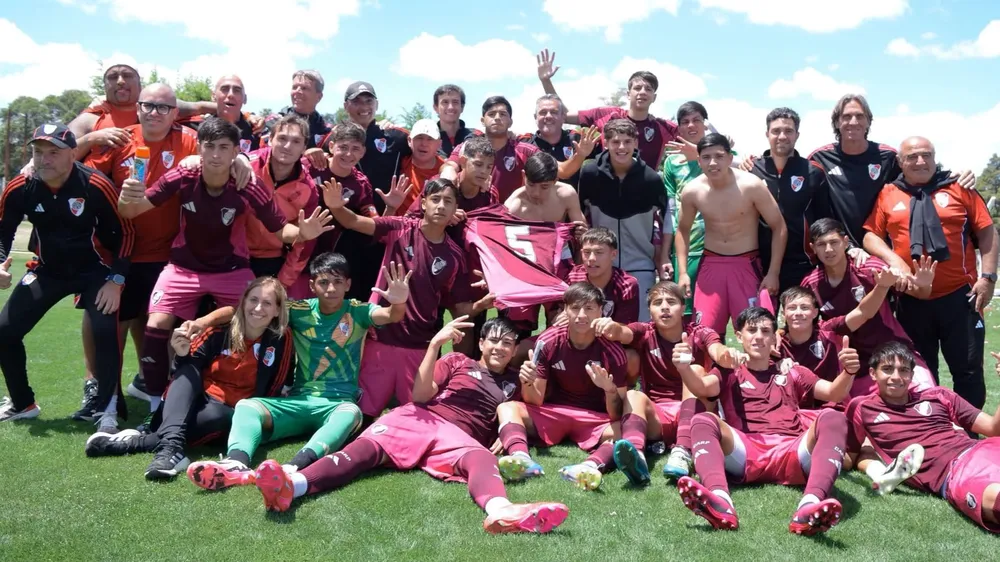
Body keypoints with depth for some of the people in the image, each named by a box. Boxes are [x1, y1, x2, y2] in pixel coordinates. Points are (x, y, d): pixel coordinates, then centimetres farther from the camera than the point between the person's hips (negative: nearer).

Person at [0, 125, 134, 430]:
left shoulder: (95, 185, -23)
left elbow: (125, 232, -13)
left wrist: (116, 279, -18)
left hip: (93, 270, -4)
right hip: (46, 271, 4)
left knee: (106, 330, -25)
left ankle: (106, 409, -6)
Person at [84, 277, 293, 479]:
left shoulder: (281, 341, -9)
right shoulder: (221, 330, -8)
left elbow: (271, 391, 3)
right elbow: (186, 370, -2)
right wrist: (183, 354, -24)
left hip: (229, 412, -2)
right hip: (192, 404, 2)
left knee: (218, 416, -36)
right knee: (188, 369, -26)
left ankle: (135, 442, -33)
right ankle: (171, 445, -46)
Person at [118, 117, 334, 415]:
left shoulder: (249, 189, -22)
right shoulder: (181, 178, -19)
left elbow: (280, 228, -11)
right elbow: (132, 211, -14)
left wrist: (302, 233, -34)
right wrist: (126, 199, -39)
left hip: (232, 269, 0)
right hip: (184, 266, 1)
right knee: (155, 327, -15)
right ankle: (156, 406, 4)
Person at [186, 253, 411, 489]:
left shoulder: (358, 312, 1)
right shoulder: (299, 311, 6)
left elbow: (389, 316, -18)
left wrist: (399, 303, -43)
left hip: (338, 403, -3)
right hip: (298, 400, 3)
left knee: (351, 413, -37)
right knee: (246, 405, -20)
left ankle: (292, 470, -61)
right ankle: (235, 464, -50)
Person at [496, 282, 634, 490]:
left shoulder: (612, 351, -13)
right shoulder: (548, 341, -9)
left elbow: (618, 415, -14)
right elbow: (535, 402, -7)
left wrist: (610, 389, -35)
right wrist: (528, 383, -30)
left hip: (595, 420, -1)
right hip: (553, 413, 2)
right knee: (506, 408, -23)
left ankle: (591, 466, -58)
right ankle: (521, 458, -50)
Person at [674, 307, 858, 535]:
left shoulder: (792, 373, 31)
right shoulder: (729, 372, 24)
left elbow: (833, 393, 16)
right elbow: (703, 388, 2)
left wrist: (848, 372, -8)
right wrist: (685, 368, -22)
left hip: (791, 454, 1)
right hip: (744, 454, -1)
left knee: (832, 417, -25)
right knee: (702, 420, -27)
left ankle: (810, 505, -50)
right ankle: (720, 503, -54)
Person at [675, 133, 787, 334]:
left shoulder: (751, 186, -15)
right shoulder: (692, 191, -6)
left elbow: (779, 227, -8)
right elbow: (683, 230, 11)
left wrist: (773, 272, -11)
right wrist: (682, 272, 2)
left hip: (747, 264, -2)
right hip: (711, 264, 3)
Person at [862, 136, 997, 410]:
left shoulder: (959, 188, 2)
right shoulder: (887, 195, 4)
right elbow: (871, 234, 2)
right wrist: (892, 259, -15)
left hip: (959, 295, -1)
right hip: (911, 299, 1)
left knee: (968, 369, 6)